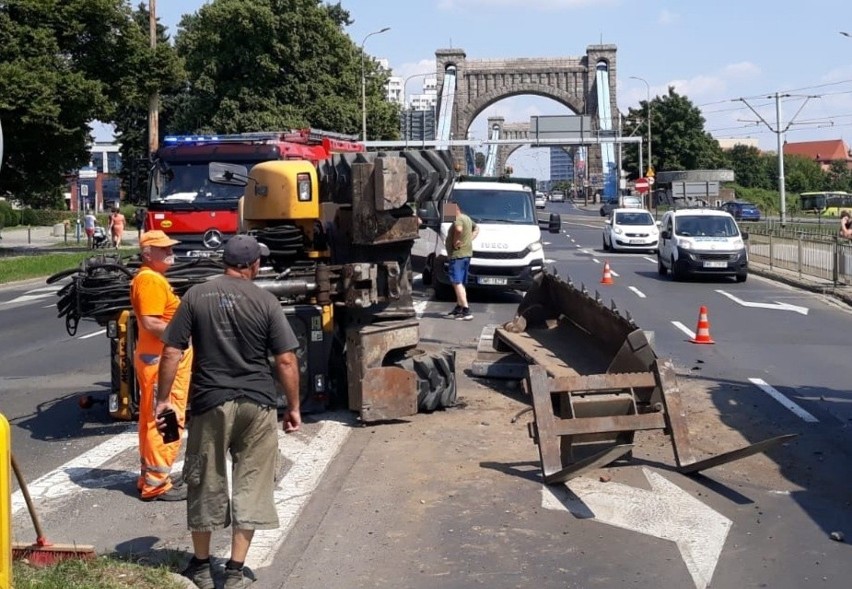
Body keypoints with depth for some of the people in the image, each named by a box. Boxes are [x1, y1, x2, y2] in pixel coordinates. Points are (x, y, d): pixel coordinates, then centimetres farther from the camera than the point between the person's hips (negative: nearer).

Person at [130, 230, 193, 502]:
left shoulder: (153, 278, 18)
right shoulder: (150, 279, -16)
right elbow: (151, 323, -24)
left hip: (163, 359, 11)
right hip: (161, 360, -11)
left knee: (153, 420, 17)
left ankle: (150, 478, 27)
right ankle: (156, 484, 0)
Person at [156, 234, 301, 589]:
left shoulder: (197, 296, 1)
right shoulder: (266, 302, -2)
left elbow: (171, 353, -1)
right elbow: (286, 361, -4)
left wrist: (163, 399, 7)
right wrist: (293, 407, 5)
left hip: (210, 403, 1)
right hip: (257, 405, -1)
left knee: (205, 485, 14)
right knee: (250, 486, 9)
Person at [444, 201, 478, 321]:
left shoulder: (458, 219, -15)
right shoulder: (467, 219, 17)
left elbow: (459, 229, -37)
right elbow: (476, 229, 33)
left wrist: (456, 241, -23)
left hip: (457, 254, -10)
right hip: (467, 254, 10)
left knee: (457, 283, -12)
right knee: (460, 283, 19)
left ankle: (466, 311, -19)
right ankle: (459, 308, 28)